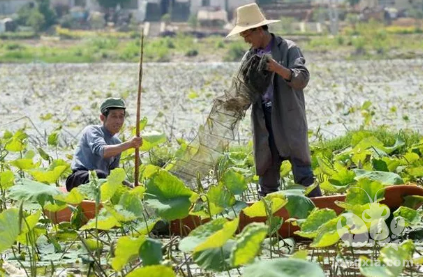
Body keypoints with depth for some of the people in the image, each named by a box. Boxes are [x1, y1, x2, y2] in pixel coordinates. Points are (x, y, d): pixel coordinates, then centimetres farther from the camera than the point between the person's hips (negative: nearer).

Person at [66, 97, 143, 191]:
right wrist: (128, 144, -39)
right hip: (79, 178, -7)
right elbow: (103, 151, -27)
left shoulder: (117, 142, 17)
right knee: (99, 174, -38)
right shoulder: (91, 131, -5)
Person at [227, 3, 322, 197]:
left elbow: (302, 79, -11)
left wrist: (278, 68, -26)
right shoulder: (250, 56, 14)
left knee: (302, 173, -9)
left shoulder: (288, 49, -1)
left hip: (288, 118, -5)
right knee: (266, 172, 8)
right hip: (263, 121, 5)